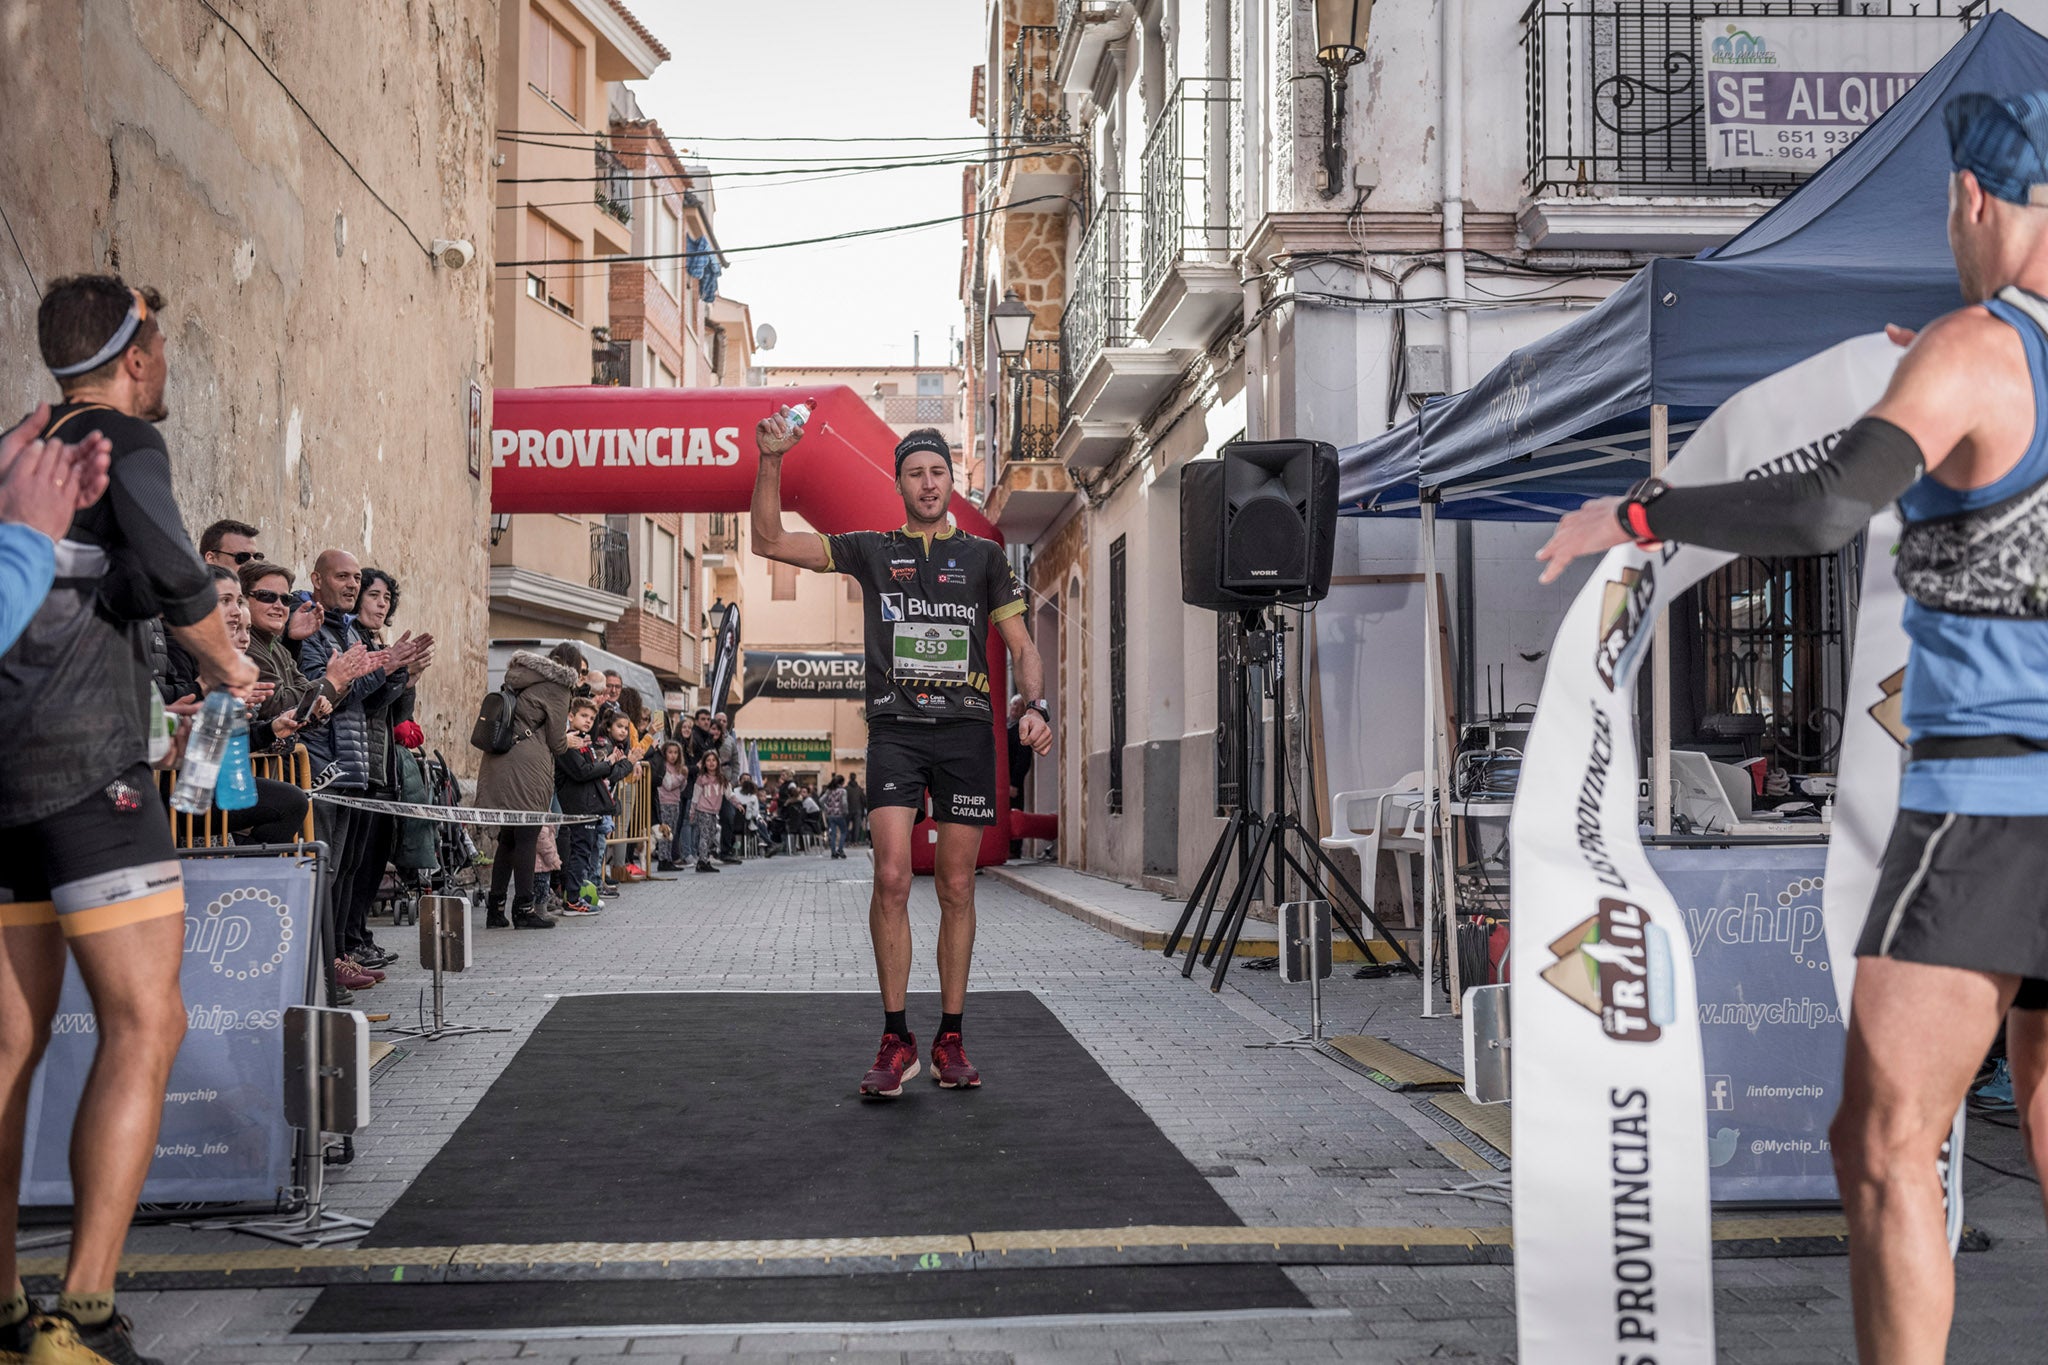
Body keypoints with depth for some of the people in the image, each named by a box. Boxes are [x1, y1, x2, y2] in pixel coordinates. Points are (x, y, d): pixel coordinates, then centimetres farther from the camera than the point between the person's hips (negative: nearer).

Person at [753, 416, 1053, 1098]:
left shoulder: (985, 556, 13)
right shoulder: (871, 550, 11)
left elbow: (1021, 646, 12)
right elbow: (770, 541, 8)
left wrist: (1036, 705, -6)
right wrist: (771, 462, -4)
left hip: (967, 731, 1)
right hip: (895, 728, -1)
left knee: (956, 889, 4)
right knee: (892, 876, -14)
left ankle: (950, 1040, 13)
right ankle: (895, 1039, -4)